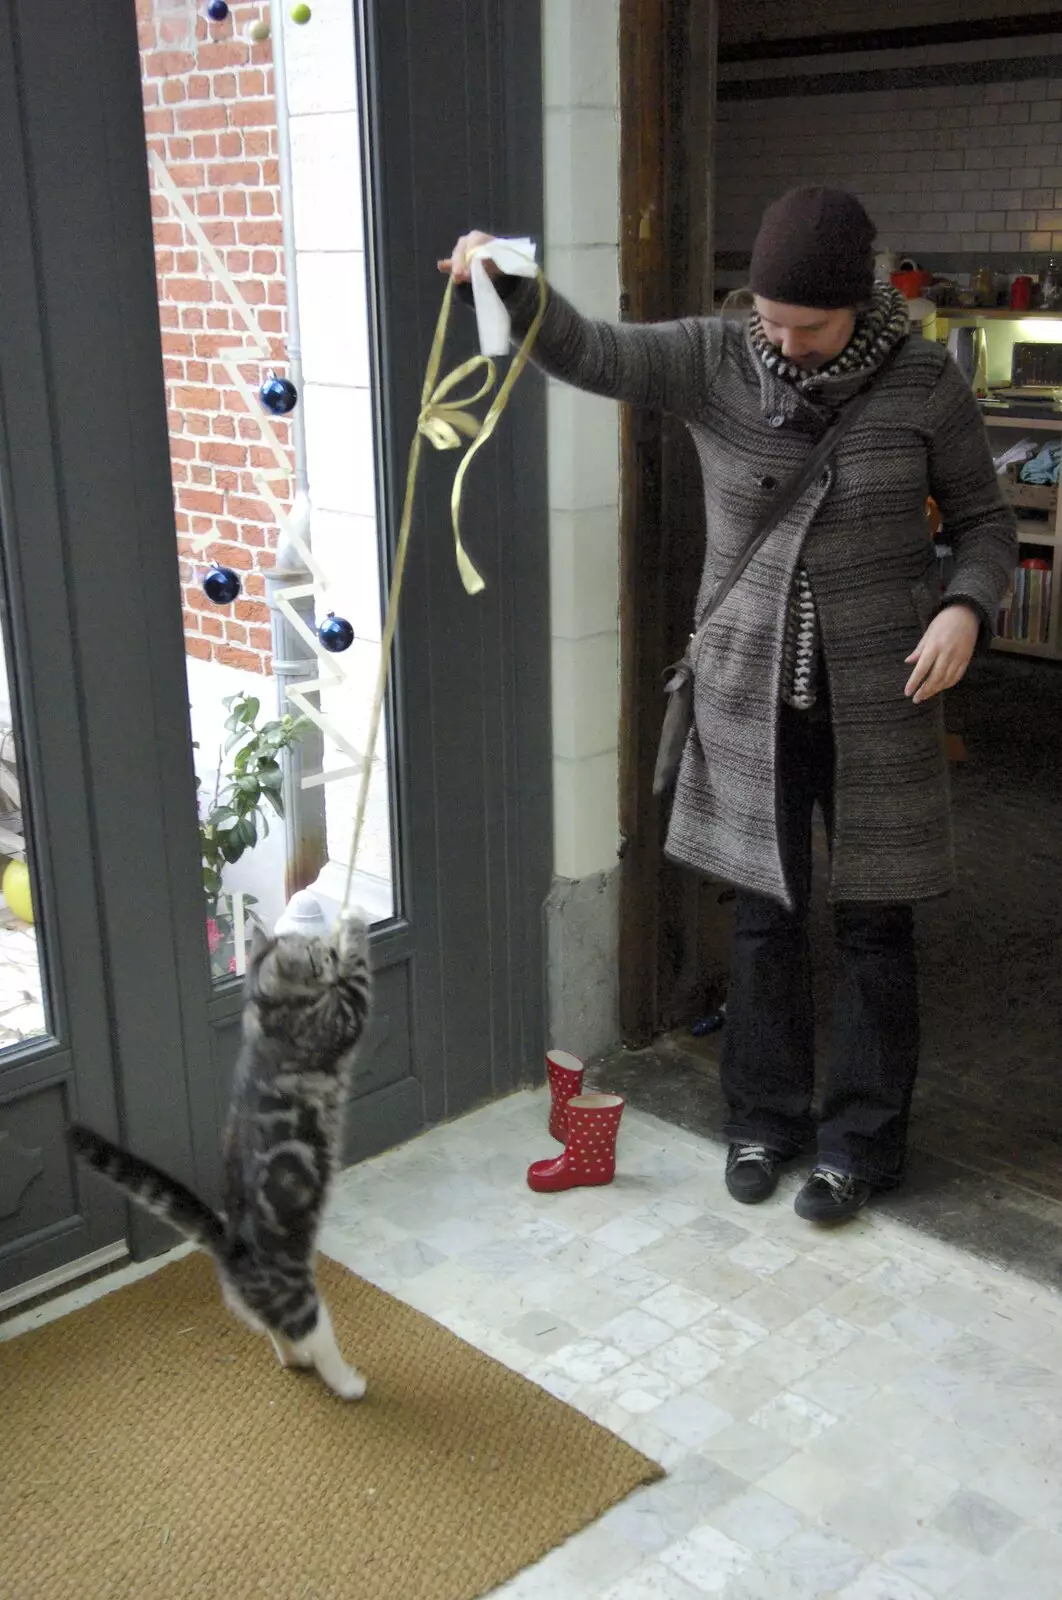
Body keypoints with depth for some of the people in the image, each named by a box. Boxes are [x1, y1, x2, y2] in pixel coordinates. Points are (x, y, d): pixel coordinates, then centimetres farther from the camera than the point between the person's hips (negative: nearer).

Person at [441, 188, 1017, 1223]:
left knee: (873, 924, 8)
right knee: (763, 915, 12)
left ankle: (859, 1138, 25)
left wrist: (966, 606, -18)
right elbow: (585, 352, -15)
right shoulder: (713, 361, -5)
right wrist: (507, 283, -34)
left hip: (876, 702, -1)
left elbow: (985, 521, 2)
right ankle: (764, 1117, 30)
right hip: (749, 695, 2)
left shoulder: (924, 384, -8)